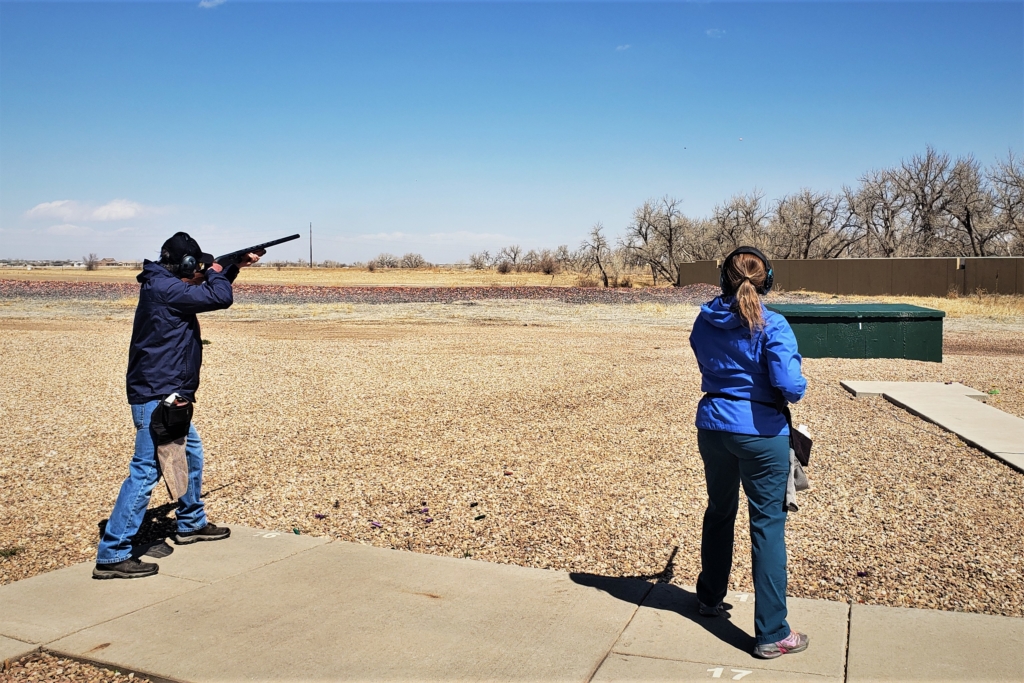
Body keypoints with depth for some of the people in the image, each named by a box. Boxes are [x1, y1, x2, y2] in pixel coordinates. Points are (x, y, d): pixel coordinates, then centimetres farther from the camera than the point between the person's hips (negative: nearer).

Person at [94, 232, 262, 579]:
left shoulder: (165, 286, 13)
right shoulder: (165, 288, -18)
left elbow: (210, 290, 27)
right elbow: (220, 298, -20)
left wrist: (236, 266, 21)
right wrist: (215, 271, 0)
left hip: (166, 396, 11)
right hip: (156, 397, -11)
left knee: (192, 454, 23)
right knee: (145, 471, -9)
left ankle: (191, 524, 38)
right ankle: (112, 555, -4)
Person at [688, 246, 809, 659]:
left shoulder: (704, 323, 1)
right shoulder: (771, 326, -15)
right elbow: (790, 385, -20)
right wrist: (797, 389, -1)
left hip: (712, 427, 5)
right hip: (759, 432, -5)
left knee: (719, 512, 23)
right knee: (768, 527, 3)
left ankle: (710, 598, 40)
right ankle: (771, 634, 9)